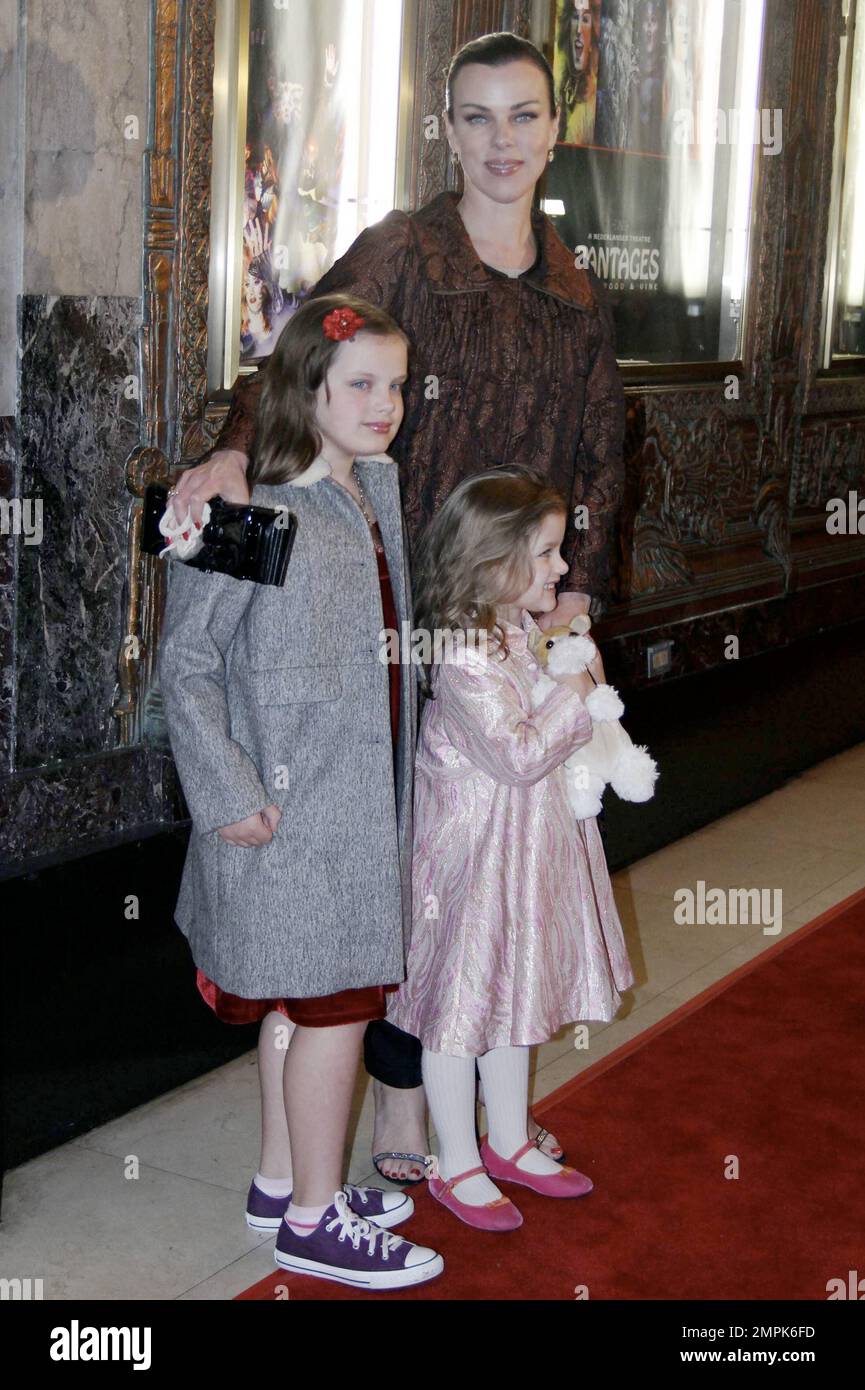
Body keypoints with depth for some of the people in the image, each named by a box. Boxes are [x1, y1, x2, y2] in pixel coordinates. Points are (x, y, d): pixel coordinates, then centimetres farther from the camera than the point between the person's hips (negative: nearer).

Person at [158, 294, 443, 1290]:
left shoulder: (380, 489, 7)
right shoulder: (253, 510, -17)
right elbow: (186, 660, -14)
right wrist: (228, 792, -16)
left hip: (361, 796, 8)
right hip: (290, 805, -8)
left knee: (304, 1002, 19)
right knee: (333, 1007, 2)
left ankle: (282, 1182, 35)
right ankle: (314, 1222, 19)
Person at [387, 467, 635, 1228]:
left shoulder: (527, 635, 4)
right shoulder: (466, 659, -25)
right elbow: (519, 755, -28)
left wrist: (570, 655, 2)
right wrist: (577, 688, -19)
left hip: (531, 850, 9)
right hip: (475, 856, -9)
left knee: (514, 993, 21)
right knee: (461, 1004, 7)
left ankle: (509, 1143, 37)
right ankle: (458, 1166, 23)